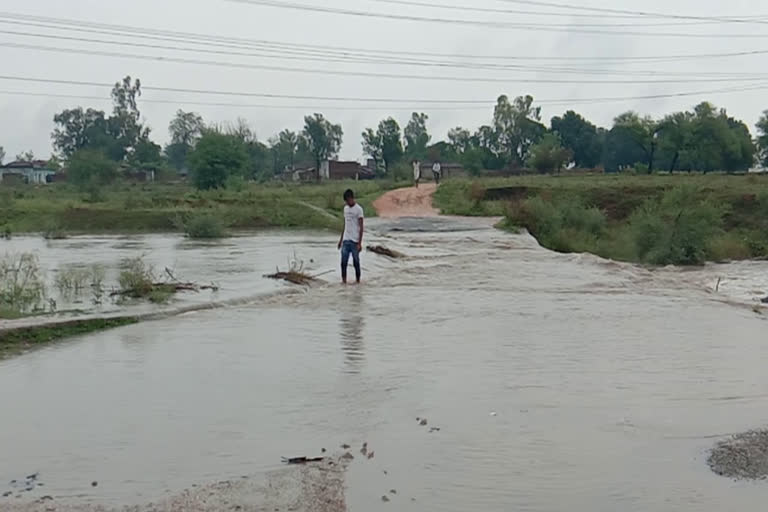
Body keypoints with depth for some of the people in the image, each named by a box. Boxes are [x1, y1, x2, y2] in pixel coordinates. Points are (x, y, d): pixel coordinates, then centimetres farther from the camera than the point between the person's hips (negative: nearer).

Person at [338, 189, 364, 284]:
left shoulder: (358, 209, -8)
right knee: (343, 262, -1)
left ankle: (358, 281, 13)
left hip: (354, 241, -5)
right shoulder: (345, 208, 12)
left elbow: (361, 227, -10)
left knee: (356, 262, 2)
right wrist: (341, 239, 17)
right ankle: (344, 281, 4)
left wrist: (360, 243, -14)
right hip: (345, 240, 5)